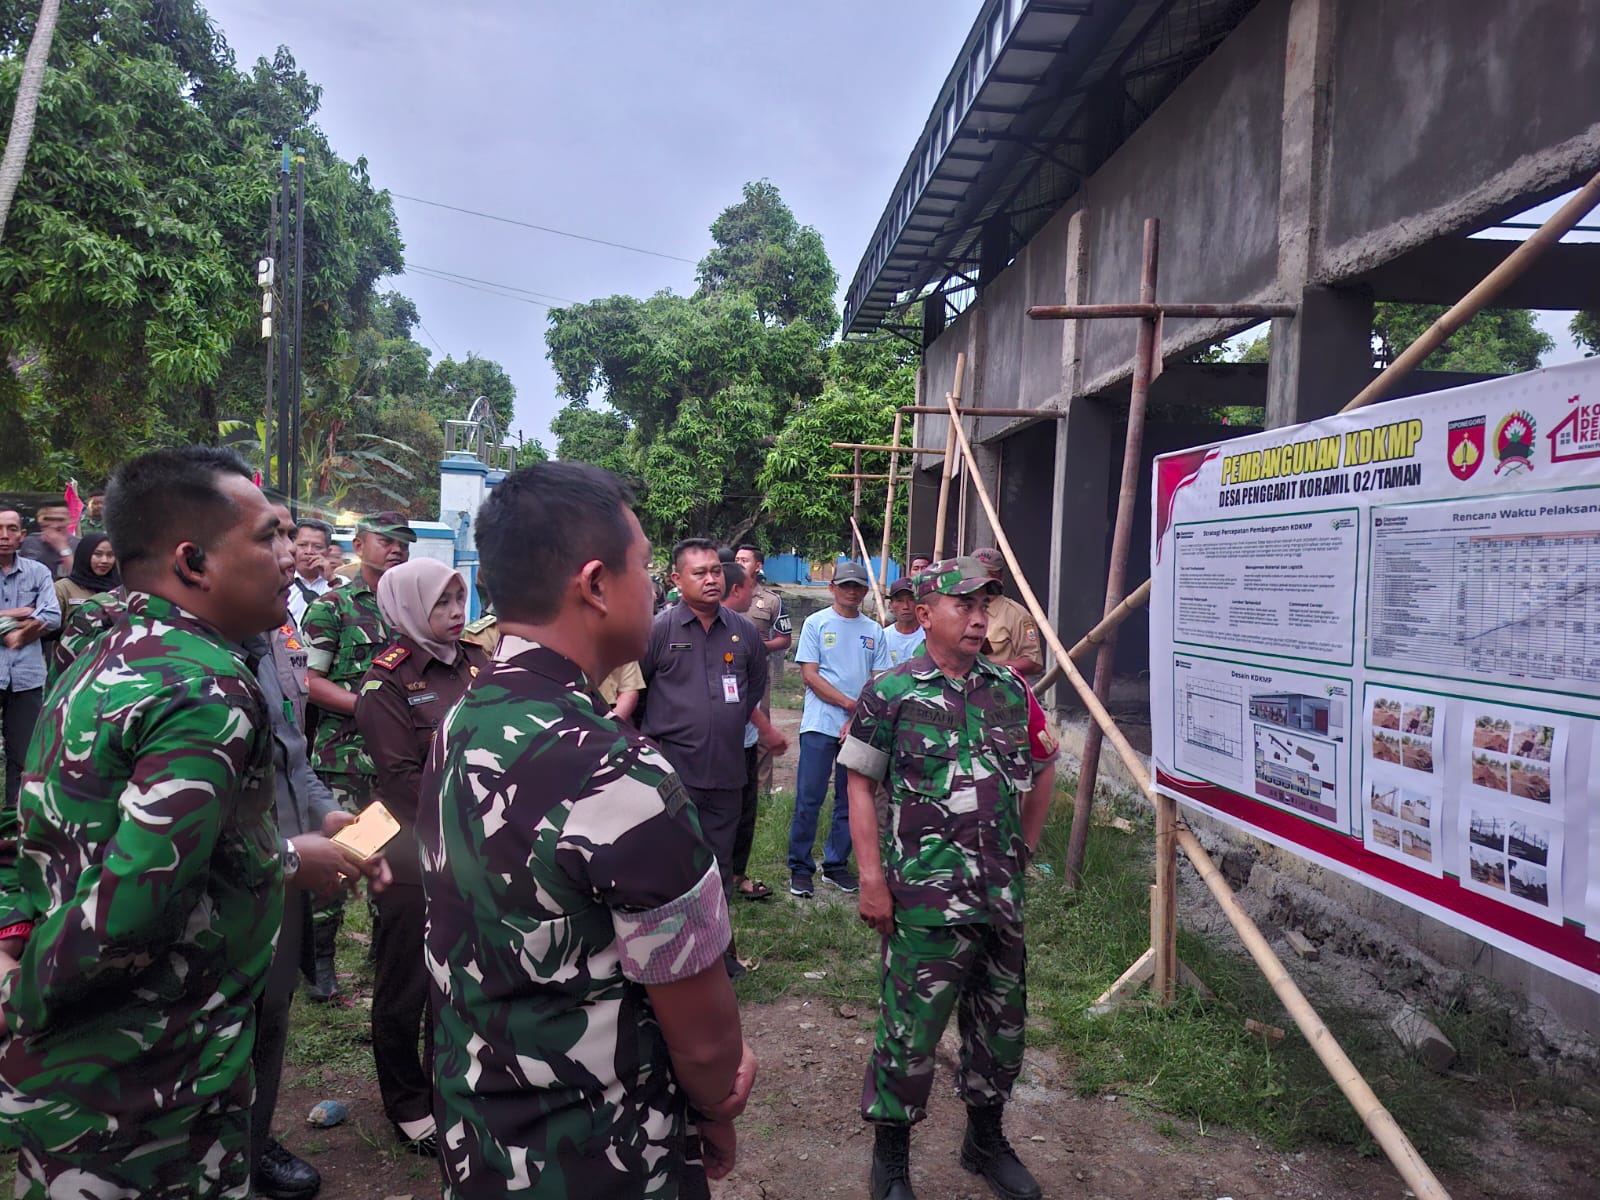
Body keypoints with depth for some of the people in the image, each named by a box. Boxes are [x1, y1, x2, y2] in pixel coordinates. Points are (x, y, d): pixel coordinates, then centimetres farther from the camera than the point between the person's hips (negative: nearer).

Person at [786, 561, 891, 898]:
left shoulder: (874, 630, 11)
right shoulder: (816, 623, 2)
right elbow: (809, 674, -5)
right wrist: (849, 703, -12)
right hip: (820, 725, -3)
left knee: (850, 801, 9)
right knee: (809, 799, -4)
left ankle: (836, 865, 21)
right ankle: (800, 869, 6)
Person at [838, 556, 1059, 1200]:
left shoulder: (1010, 689, 6)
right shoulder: (891, 693, -8)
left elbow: (1042, 769, 18)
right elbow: (861, 784, -7)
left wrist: (1023, 849, 13)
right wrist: (872, 879, -12)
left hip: (1002, 898, 5)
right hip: (924, 899, -5)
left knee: (1001, 1025, 18)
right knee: (910, 1031, 3)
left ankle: (986, 1140, 40)